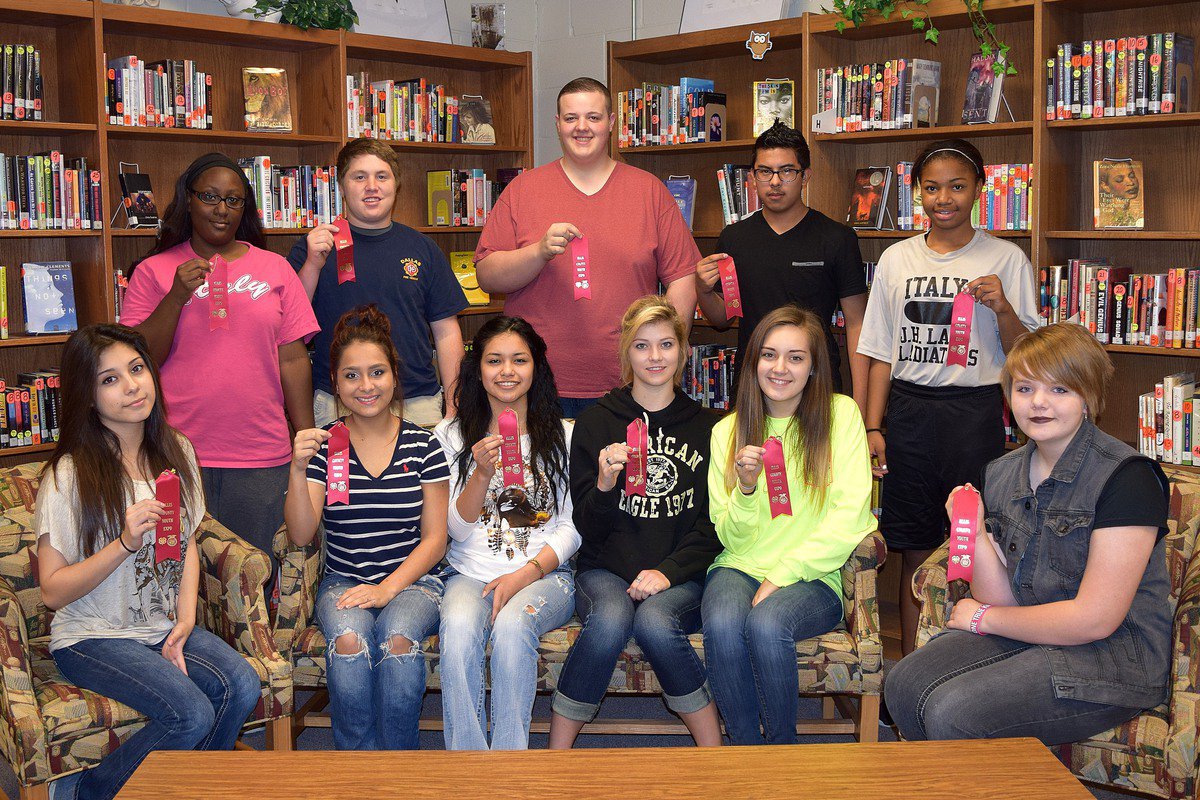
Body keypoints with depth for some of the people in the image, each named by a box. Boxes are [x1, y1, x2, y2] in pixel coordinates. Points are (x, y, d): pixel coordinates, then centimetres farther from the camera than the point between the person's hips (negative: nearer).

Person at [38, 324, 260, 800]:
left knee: (242, 686, -22)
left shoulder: (176, 452, 4)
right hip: (93, 637, -5)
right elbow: (53, 590, -12)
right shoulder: (70, 475, -13)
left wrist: (185, 621, -2)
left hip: (165, 627, 5)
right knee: (192, 714, -26)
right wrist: (125, 543, -25)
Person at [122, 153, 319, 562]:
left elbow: (292, 360, 7)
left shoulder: (274, 268, 9)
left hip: (261, 455, 1)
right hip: (177, 455, -1)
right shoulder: (154, 271, 6)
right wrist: (177, 296, -12)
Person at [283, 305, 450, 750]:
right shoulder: (322, 445, 4)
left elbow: (435, 538, 1)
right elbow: (300, 536, -5)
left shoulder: (423, 446, 3)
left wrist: (388, 587, -12)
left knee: (398, 637, -32)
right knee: (349, 638, -32)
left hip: (412, 580, 0)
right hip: (343, 581, 1)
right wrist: (299, 470, -20)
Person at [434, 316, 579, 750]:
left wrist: (523, 575, -11)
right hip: (470, 575, 1)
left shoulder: (564, 436, 8)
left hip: (544, 574, 0)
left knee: (512, 623, -34)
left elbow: (572, 527, 4)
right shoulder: (451, 436, 9)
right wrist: (482, 473, -13)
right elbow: (457, 530, 4)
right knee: (459, 626, -33)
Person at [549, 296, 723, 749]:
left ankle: (713, 754, -16)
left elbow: (713, 527, 7)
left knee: (654, 620, -33)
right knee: (610, 619, -34)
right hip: (606, 572, 0)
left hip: (679, 578, 0)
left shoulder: (706, 427, 10)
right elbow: (588, 529, 6)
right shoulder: (595, 424, 8)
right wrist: (604, 485, -15)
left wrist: (668, 571, -10)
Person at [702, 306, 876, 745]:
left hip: (811, 577, -2)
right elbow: (732, 538, 6)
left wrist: (782, 575, -13)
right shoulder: (727, 431, 8)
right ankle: (745, 748, -10)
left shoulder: (841, 414, 1)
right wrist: (746, 488, -15)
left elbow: (849, 518, -6)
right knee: (722, 623, -31)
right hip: (739, 567, 2)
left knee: (766, 623, -33)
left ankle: (781, 747, -8)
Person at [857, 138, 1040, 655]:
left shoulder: (1005, 259, 1)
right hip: (909, 411, 2)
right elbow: (882, 354, 10)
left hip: (975, 412, -2)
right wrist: (873, 428, 4)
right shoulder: (896, 259, 8)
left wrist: (1003, 308, -17)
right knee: (915, 549, 8)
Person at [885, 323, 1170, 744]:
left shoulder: (1126, 476, -16)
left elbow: (1095, 618, -19)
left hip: (1115, 657, -7)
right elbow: (1003, 600, 5)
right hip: (1027, 636, 7)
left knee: (952, 713, -25)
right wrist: (977, 534, -13)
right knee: (903, 686, -12)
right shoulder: (1001, 473, 7)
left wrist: (984, 618, -7)